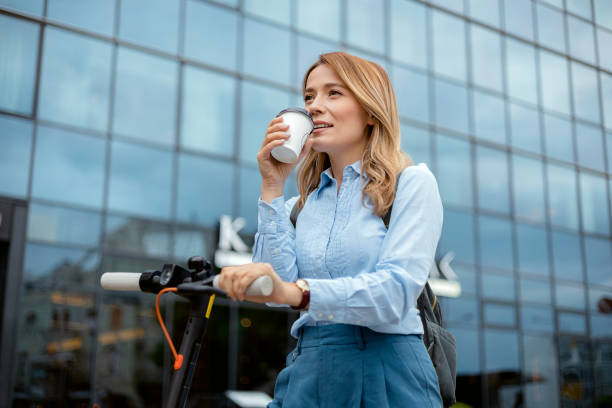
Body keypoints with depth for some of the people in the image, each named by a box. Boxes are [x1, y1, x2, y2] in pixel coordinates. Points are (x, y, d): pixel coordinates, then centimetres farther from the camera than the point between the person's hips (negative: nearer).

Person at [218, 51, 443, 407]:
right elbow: (278, 286, -3)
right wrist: (273, 187, -2)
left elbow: (396, 290, -17)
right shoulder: (302, 204, 13)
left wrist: (297, 292, -32)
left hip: (388, 377, -4)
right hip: (307, 374, 4)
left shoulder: (412, 182, -2)